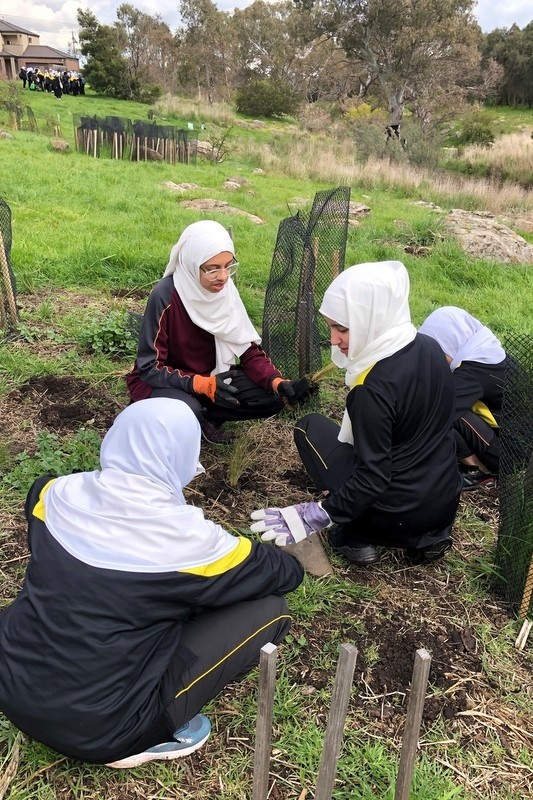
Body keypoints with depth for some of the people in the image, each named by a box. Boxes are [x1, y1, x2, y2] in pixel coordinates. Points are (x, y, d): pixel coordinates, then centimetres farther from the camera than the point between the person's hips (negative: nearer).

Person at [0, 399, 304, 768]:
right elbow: (287, 574, -5)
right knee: (269, 610, -5)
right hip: (95, 727, -6)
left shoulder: (58, 495, -7)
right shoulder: (185, 538, -21)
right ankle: (150, 737, 2)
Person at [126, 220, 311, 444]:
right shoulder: (165, 296, -27)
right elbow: (149, 367, -24)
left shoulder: (225, 290, -11)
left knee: (271, 397, -14)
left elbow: (248, 349, -7)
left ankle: (208, 416, 4)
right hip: (160, 381, -5)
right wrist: (202, 384, -38)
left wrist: (278, 382, -26)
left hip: (210, 376, 5)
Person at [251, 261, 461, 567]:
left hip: (399, 515, -6)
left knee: (310, 427, 8)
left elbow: (373, 478, -23)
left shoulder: (374, 386, -26)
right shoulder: (430, 349, -3)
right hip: (446, 501, 7)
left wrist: (317, 515, -15)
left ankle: (358, 536, 4)